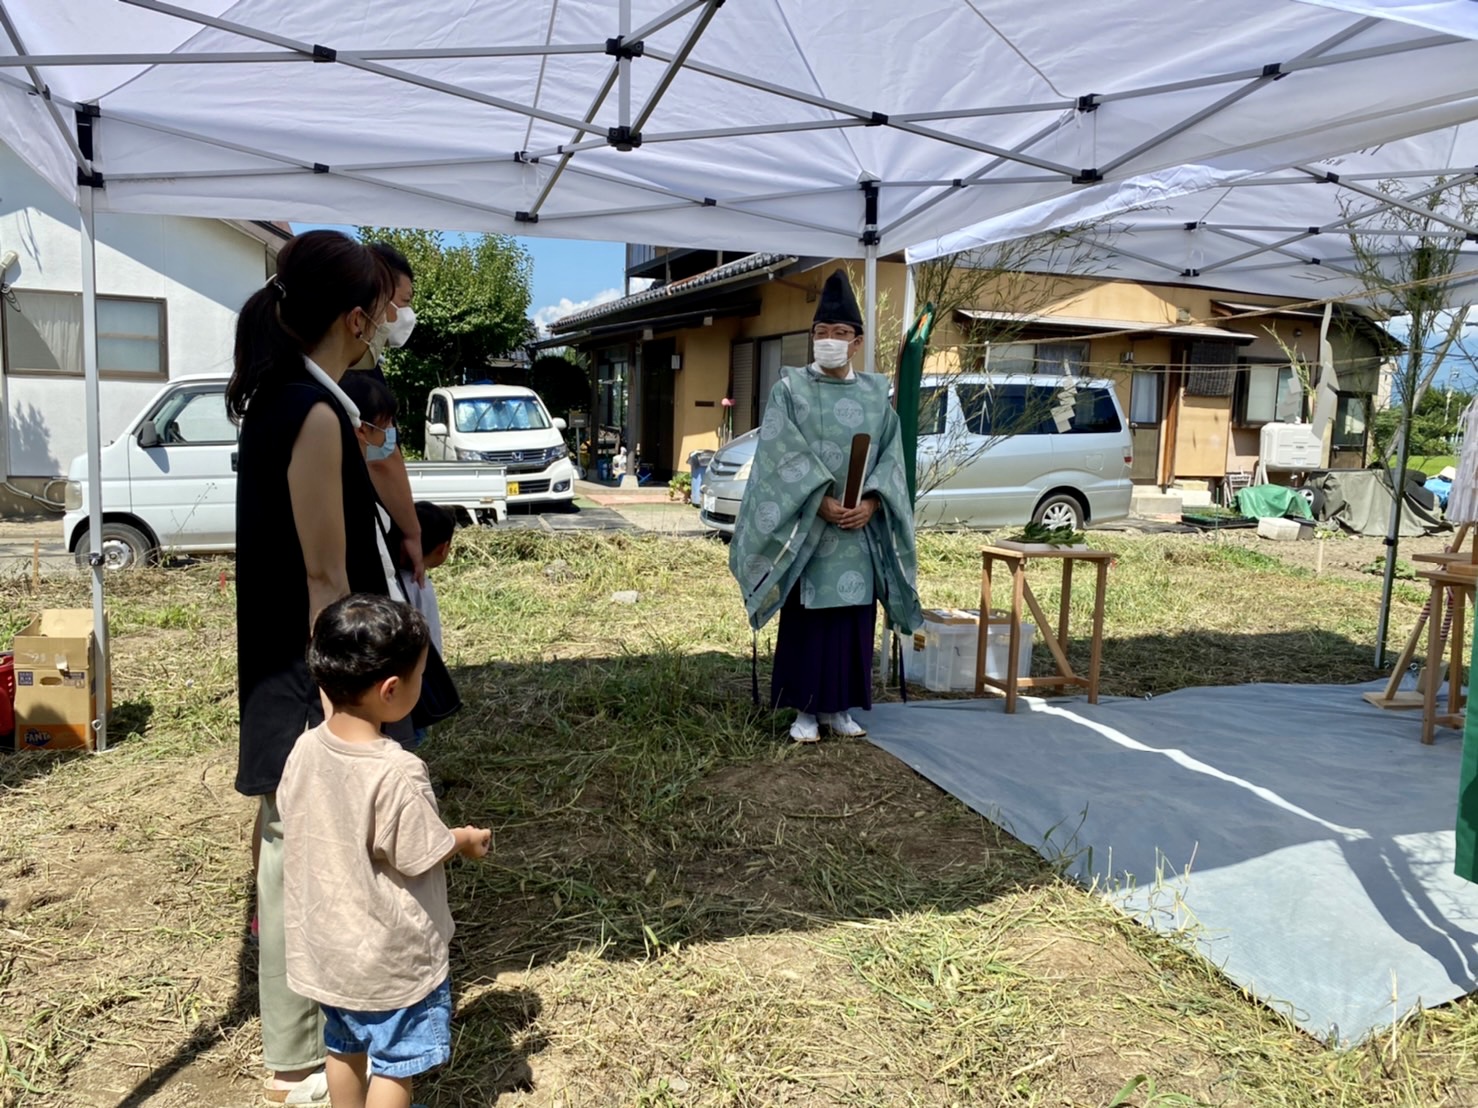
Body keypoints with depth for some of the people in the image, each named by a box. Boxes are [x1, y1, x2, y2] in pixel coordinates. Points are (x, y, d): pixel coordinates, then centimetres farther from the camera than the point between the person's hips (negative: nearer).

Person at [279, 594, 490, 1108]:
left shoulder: (305, 749, -10)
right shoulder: (397, 773, -31)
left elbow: (307, 825, 4)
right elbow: (421, 857, -21)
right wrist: (466, 841, -1)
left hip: (329, 940, 7)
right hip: (391, 951, -7)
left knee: (345, 1046, 26)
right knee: (393, 1064, 13)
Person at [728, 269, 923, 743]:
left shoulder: (876, 393, 9)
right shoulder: (790, 389, 0)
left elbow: (892, 455, 5)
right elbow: (783, 455, -9)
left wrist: (870, 502, -11)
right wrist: (822, 502, -18)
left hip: (860, 527, 3)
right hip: (805, 525, -3)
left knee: (853, 615, 6)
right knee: (806, 615, 1)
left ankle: (839, 706, 18)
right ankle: (806, 709, 11)